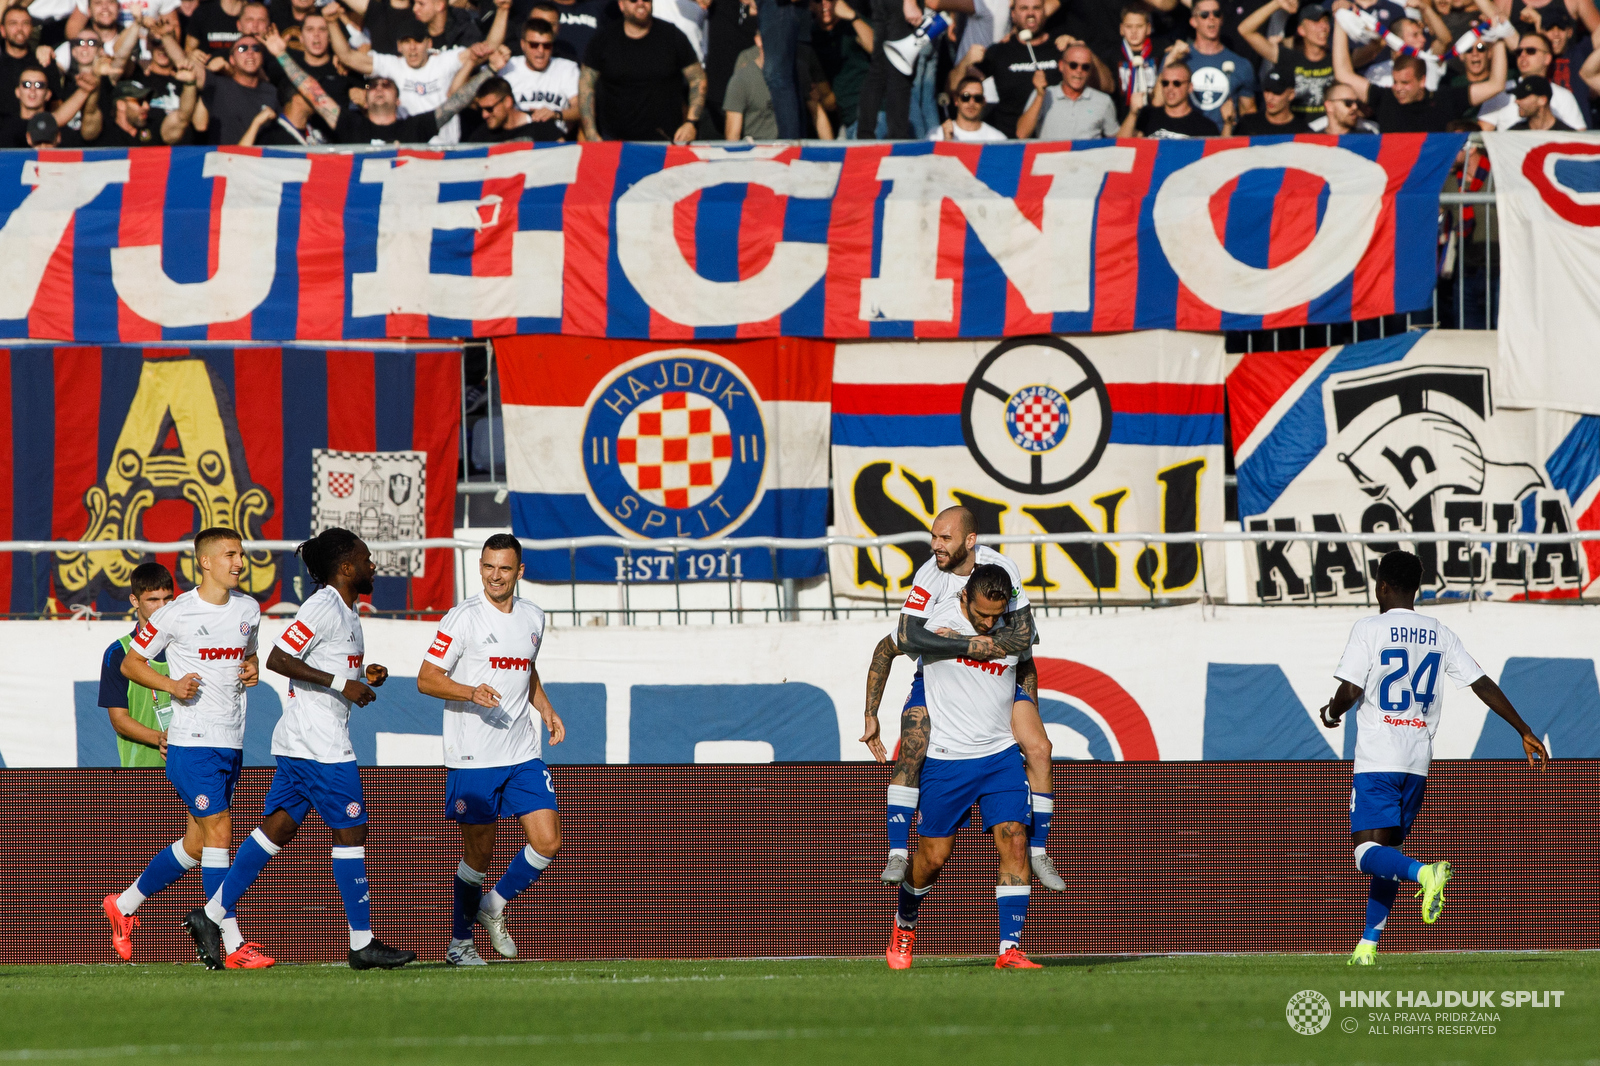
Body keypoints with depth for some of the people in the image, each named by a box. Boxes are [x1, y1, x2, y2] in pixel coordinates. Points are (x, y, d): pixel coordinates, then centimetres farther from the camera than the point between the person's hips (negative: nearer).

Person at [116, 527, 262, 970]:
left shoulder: (248, 609, 11)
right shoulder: (176, 614, -7)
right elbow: (131, 663, 2)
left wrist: (252, 670, 5)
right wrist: (171, 684, -15)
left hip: (232, 741, 7)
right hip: (192, 739, -7)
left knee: (202, 840, 9)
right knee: (219, 830, -13)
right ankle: (234, 945, -14)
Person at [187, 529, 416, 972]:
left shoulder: (345, 611, 17)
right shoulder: (323, 607, -14)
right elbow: (278, 659, -21)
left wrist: (365, 676, 9)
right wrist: (342, 683, -21)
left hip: (296, 739, 10)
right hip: (319, 740, -10)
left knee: (277, 828, 9)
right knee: (350, 832, -4)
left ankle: (212, 918, 9)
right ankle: (362, 944, 0)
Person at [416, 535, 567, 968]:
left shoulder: (532, 618, 11)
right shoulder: (464, 617, -8)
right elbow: (426, 679, -9)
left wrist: (546, 709, 13)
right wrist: (472, 693, -25)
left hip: (523, 754, 5)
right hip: (473, 757, -5)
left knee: (548, 843, -4)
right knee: (479, 852, 0)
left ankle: (494, 906, 18)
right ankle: (459, 941, 17)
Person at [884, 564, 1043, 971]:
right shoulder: (934, 626, -12)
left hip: (1001, 754, 2)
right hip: (946, 759, -2)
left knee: (1014, 841, -13)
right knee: (934, 856, 4)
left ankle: (1010, 949, -14)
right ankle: (904, 924, 33)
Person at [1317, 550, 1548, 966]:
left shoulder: (1369, 629, -5)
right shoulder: (1439, 634, 8)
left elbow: (1350, 692, -12)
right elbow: (1483, 685, 6)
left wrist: (1331, 712, 11)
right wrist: (1525, 731, 12)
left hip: (1376, 761, -5)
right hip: (1418, 762, 5)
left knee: (1369, 853, -10)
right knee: (1387, 853, 15)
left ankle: (1425, 873, -39)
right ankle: (1368, 945, 12)